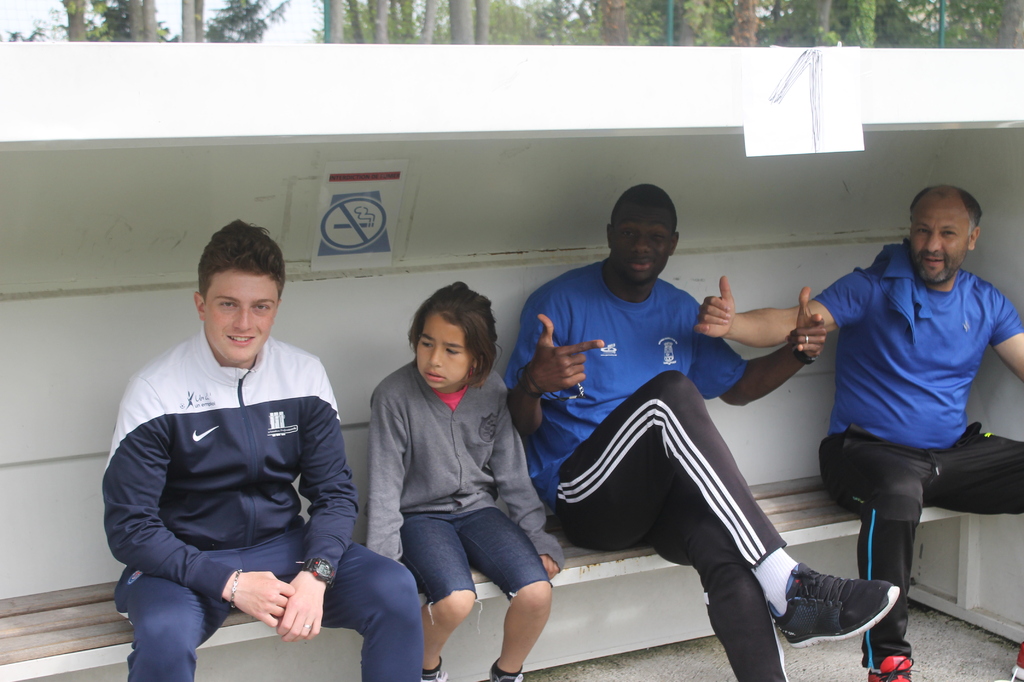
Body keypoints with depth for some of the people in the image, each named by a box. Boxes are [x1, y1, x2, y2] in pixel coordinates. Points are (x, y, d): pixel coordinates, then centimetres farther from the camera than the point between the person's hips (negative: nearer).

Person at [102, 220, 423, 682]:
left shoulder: (304, 376, -1)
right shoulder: (156, 391, -12)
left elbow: (334, 492, 2)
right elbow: (128, 527, -12)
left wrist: (315, 574, -18)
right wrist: (229, 583, -22)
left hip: (283, 546, 4)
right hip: (187, 561, -3)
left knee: (394, 590, -20)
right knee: (164, 636, -36)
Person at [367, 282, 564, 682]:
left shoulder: (492, 392, -4)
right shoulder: (394, 396, -15)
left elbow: (512, 473, 4)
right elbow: (384, 487, -11)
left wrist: (538, 538, 2)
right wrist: (383, 562, -15)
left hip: (478, 508, 4)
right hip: (419, 514, -3)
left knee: (536, 593, -19)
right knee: (456, 600, -30)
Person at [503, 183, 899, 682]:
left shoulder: (681, 311, 16)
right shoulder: (559, 302, -2)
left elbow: (737, 386, 25)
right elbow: (522, 424, -5)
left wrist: (797, 352, 5)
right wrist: (533, 383, -30)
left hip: (662, 490, 4)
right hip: (583, 496, -4)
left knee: (726, 552, -33)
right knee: (670, 391, -33)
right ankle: (785, 583, -36)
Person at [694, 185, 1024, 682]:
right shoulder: (872, 288, -3)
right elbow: (798, 322, -15)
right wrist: (730, 323, -34)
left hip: (954, 453, 5)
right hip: (870, 450, -5)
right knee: (898, 491, -39)